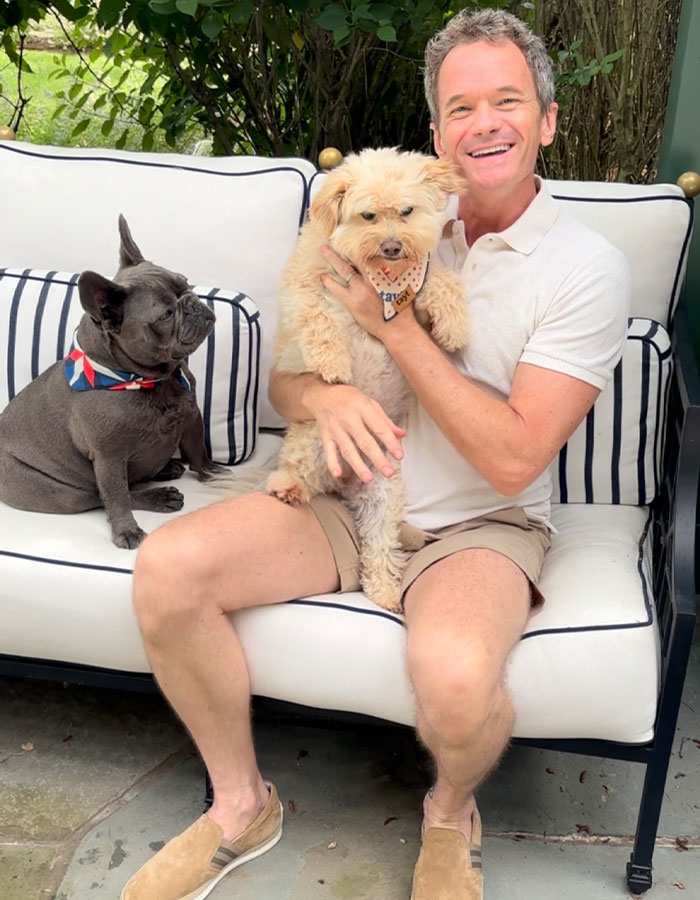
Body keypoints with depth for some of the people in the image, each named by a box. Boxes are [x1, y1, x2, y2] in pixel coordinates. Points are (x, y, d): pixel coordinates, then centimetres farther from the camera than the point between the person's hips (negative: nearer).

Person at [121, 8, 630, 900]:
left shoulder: (587, 268, -8)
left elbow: (514, 459, -16)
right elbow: (283, 379, 7)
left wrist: (396, 327, -16)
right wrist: (325, 397, -18)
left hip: (480, 526, -4)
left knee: (454, 674, -36)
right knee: (168, 568, -19)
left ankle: (450, 812, 5)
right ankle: (241, 807, 5)